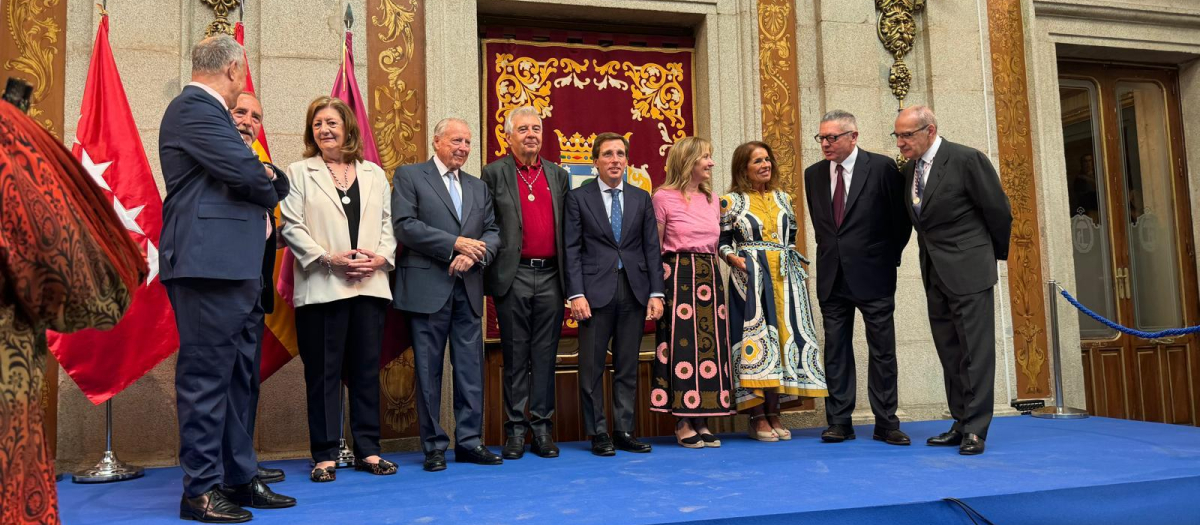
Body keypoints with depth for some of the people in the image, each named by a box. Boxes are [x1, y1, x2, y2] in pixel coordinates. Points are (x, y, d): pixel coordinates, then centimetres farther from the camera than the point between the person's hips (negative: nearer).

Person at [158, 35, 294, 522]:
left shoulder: (205, 111, 23)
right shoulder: (193, 108, -9)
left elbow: (257, 176, 22)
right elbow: (247, 172, -18)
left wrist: (263, 182, 1)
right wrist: (270, 189, 3)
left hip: (234, 266, 11)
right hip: (209, 264, -10)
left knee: (236, 377, 13)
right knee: (206, 376, -5)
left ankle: (240, 478, 21)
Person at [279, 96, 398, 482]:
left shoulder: (374, 174, 16)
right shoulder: (300, 172, 7)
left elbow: (388, 223, 13)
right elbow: (291, 226, -2)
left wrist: (382, 257, -6)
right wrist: (329, 258, -14)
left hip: (370, 286, 3)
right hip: (321, 287, -3)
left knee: (366, 368, 6)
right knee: (322, 371, 1)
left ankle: (367, 450, 14)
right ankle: (324, 455, 8)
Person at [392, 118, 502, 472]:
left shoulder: (478, 187, 18)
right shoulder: (409, 176, 3)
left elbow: (493, 232, 12)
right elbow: (404, 226, -9)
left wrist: (475, 254, -9)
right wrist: (455, 243, -13)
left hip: (468, 289, 5)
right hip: (428, 288, -4)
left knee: (471, 369, 5)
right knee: (429, 370, 2)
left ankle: (470, 442, 14)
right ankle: (434, 446, 11)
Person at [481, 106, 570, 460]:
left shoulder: (558, 175, 14)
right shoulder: (494, 174, 4)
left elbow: (566, 229, 13)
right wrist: (494, 262, -6)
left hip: (550, 276, 3)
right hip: (513, 276, -3)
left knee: (545, 354, 6)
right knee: (515, 355, 4)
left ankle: (542, 427, 14)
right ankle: (515, 428, 12)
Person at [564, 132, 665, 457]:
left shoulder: (641, 198, 12)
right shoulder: (578, 198, 4)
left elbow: (651, 247, 9)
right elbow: (572, 249, -1)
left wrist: (656, 292, 1)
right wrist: (576, 293, -11)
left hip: (634, 291, 3)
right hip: (595, 291, -3)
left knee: (628, 367, 7)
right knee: (592, 366, 1)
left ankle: (624, 432, 15)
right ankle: (598, 434, 11)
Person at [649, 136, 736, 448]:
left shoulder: (712, 199, 15)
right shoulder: (664, 197, -3)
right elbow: (655, 247, -3)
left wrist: (714, 277, 12)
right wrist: (659, 288, -9)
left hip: (710, 276, 6)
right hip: (679, 276, -6)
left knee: (710, 344, 4)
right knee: (681, 344, -5)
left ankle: (701, 420, 11)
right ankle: (683, 424, 2)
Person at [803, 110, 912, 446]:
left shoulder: (882, 167, -5)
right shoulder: (814, 174, 7)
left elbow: (901, 218, 1)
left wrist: (890, 257, 3)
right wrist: (830, 253, 12)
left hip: (873, 275, -4)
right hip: (832, 276, 4)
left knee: (882, 349, 3)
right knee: (835, 350, 6)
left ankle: (886, 423, 11)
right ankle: (839, 422, 13)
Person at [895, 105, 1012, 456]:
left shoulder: (967, 160, -12)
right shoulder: (909, 169, 8)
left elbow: (998, 210, -5)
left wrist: (996, 253, 5)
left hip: (968, 270, -7)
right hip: (934, 274, 7)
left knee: (975, 351, -4)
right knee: (949, 352, 11)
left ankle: (975, 430, 1)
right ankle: (961, 423, 19)